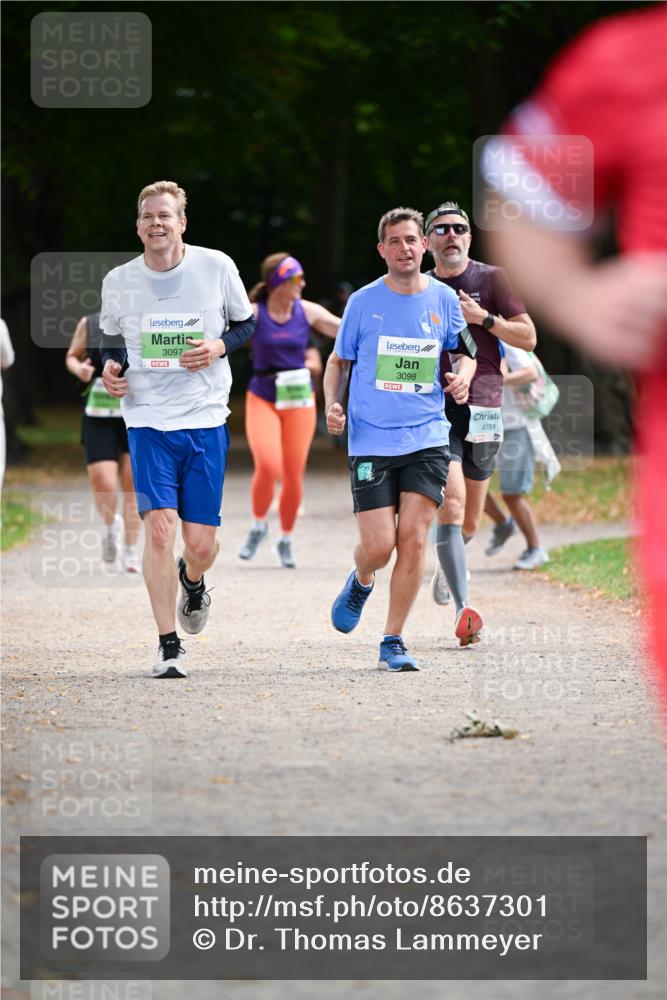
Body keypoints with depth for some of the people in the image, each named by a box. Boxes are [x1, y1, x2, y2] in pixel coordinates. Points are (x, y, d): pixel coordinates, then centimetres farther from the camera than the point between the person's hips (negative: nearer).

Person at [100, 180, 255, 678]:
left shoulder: (217, 267, -2)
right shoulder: (119, 282, 1)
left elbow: (247, 323, 10)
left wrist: (219, 346, -10)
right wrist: (111, 367, -5)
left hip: (206, 418, 0)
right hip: (148, 419, 0)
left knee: (202, 542, 1)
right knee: (160, 526, -14)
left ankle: (192, 582, 40)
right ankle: (169, 646, -5)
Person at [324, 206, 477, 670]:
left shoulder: (443, 299, 5)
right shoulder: (364, 301, 1)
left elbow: (466, 352, 19)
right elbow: (339, 361, 12)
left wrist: (463, 376, -3)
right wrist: (332, 405, -5)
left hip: (428, 439, 1)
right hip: (371, 441, -1)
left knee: (414, 537, -9)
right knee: (379, 546, -7)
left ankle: (393, 641, 2)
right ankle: (361, 581, 31)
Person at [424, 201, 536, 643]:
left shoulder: (491, 278, 3)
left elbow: (528, 337, -1)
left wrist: (484, 318, -13)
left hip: (482, 408, 0)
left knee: (469, 523, 10)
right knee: (451, 505, -18)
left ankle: (450, 565, 44)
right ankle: (463, 606, -22)